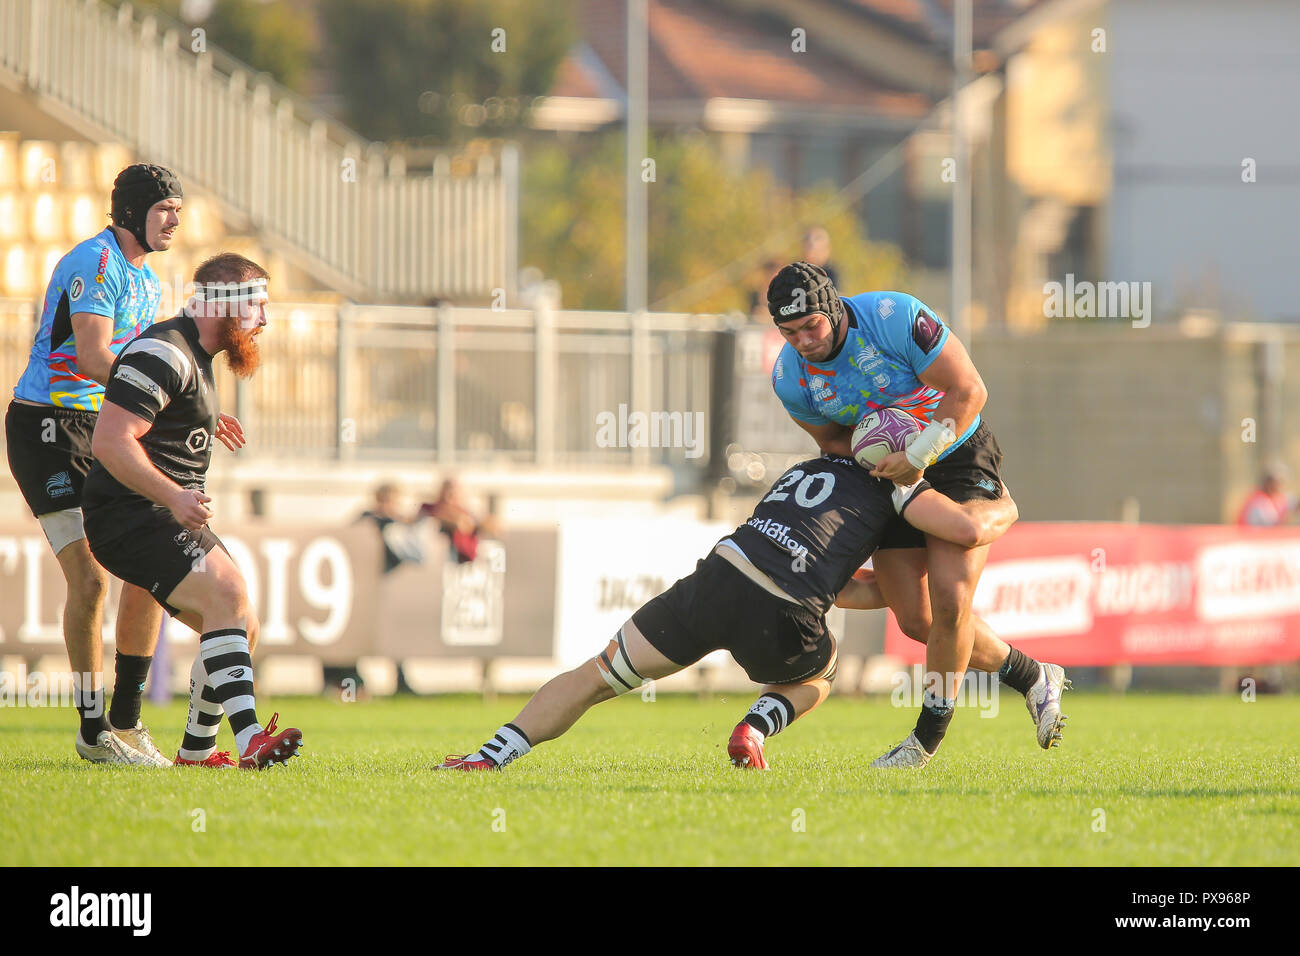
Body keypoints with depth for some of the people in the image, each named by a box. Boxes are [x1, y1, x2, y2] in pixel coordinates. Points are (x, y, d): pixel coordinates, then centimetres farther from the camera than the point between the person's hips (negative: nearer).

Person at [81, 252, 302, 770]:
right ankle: (249, 739, -35)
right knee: (227, 600, -25)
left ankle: (196, 751, 17)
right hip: (131, 518, -11)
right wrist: (173, 497, -31)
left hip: (172, 520, 11)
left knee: (241, 629, 8)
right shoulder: (163, 353, -16)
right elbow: (109, 441, -25)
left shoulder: (194, 356, 19)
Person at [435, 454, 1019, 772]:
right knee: (816, 676, 33)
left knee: (594, 678, 15)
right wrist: (1003, 509, 29)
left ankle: (491, 756, 0)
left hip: (718, 577, 4)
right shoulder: (886, 478, 19)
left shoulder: (802, 470, 37)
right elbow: (969, 529, 8)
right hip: (781, 625, -4)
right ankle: (754, 731, 3)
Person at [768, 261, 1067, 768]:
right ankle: (1032, 678, 20)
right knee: (916, 619, -1)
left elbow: (969, 390, -23)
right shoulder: (791, 377, -12)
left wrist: (918, 455, -28)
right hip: (895, 475, 5)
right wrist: (876, 455, -13)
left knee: (949, 602, -17)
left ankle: (929, 733, 2)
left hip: (957, 455, -5)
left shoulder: (895, 318, -28)